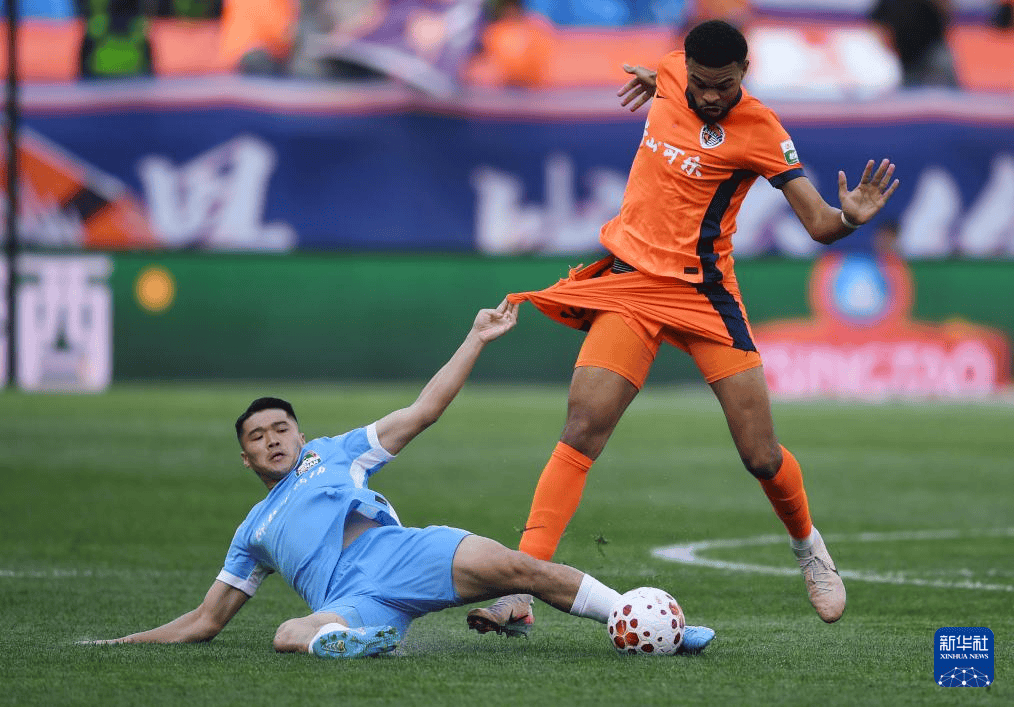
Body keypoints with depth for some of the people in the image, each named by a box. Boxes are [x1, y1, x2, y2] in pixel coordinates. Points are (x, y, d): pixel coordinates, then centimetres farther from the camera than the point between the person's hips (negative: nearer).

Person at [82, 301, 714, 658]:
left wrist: (477, 340, 19)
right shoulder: (254, 531, 35)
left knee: (517, 566, -24)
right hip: (351, 603, 1)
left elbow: (425, 410, 25)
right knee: (291, 637, -37)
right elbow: (207, 620, 37)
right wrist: (122, 643, 28)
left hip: (400, 553, -1)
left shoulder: (336, 453, 30)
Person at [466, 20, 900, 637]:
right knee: (582, 431, -15)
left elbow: (818, 224, -16)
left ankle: (808, 545, 30)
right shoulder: (673, 75, 3)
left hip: (702, 293, -3)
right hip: (631, 279, 3)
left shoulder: (759, 129, -11)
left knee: (762, 457, -5)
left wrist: (849, 217, -33)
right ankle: (520, 595, -21)